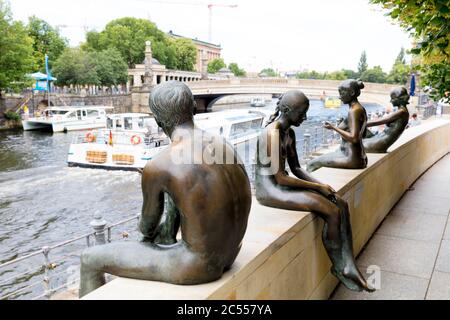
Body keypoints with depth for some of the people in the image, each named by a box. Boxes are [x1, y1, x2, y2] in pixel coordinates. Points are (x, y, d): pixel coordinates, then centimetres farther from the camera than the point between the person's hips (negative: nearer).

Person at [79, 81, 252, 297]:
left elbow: (148, 226, -2)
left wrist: (145, 229, 24)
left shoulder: (157, 167, -20)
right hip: (230, 253, 7)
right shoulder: (222, 144, 0)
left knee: (90, 260, 9)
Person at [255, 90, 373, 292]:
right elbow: (280, 178, -22)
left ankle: (349, 266, -7)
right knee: (332, 212, -18)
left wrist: (320, 185, -1)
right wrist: (317, 187, -14)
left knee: (341, 204, -4)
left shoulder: (289, 133, 10)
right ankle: (339, 267, 5)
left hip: (282, 184, 10)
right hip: (269, 190, -9)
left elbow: (296, 168, 14)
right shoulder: (272, 134, -20)